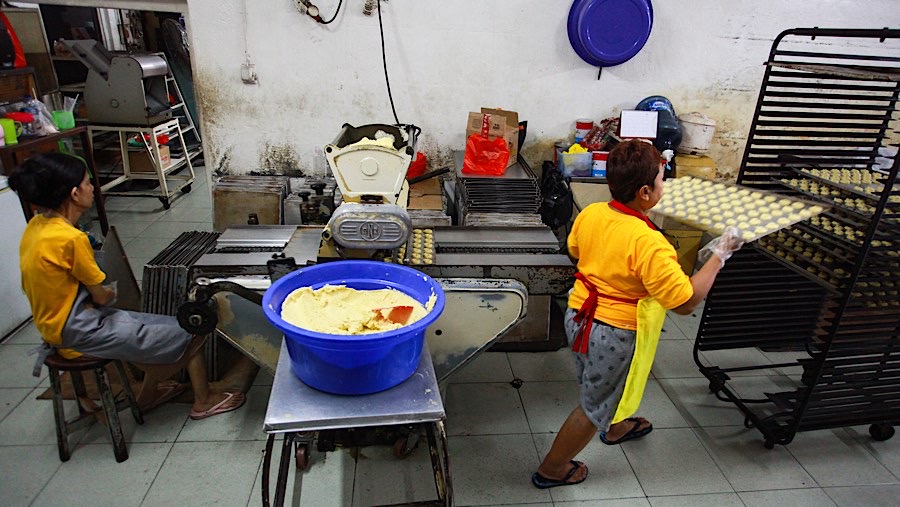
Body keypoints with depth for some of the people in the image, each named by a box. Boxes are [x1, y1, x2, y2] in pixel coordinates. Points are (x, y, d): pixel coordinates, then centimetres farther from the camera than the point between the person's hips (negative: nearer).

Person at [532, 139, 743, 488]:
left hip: (579, 316, 7)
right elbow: (685, 302, -25)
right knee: (593, 407, 15)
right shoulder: (649, 244, -31)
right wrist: (719, 255, -15)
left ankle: (615, 427, 62)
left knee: (601, 386, 33)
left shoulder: (590, 214, -9)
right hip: (616, 335, -7)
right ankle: (551, 470, 32)